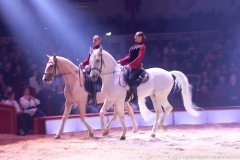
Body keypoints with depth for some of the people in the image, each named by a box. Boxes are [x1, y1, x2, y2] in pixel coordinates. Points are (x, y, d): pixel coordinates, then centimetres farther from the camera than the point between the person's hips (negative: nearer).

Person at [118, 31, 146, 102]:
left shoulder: (142, 46, -6)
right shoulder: (134, 46, 20)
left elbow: (139, 58, -17)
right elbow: (129, 56, 19)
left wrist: (130, 64, -25)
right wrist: (120, 61, 7)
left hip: (136, 67, -10)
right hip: (130, 67, 10)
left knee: (130, 79, -28)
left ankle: (135, 96, -18)